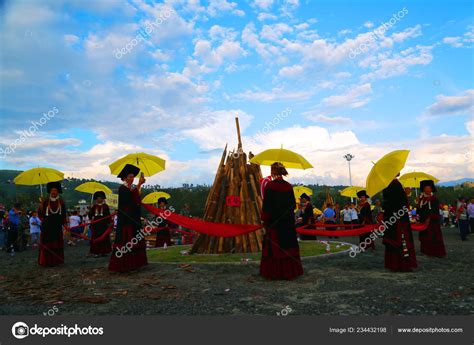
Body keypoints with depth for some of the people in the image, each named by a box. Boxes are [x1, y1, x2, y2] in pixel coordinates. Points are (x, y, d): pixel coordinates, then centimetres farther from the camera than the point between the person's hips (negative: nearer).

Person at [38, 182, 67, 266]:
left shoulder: (61, 202, 7)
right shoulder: (45, 201, -1)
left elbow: (63, 216, 11)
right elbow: (40, 214, -6)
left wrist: (65, 225, 4)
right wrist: (41, 205, -21)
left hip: (57, 226, 2)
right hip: (47, 227, -2)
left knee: (57, 243, 5)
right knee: (46, 244, -2)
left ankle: (56, 261, 13)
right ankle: (46, 261, 6)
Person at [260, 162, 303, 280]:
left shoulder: (270, 185, -12)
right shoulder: (289, 186, 1)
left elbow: (266, 205, -11)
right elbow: (293, 204, 6)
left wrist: (264, 220, -2)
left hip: (273, 221, -4)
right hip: (288, 221, 4)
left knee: (273, 247, 5)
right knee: (288, 245, 12)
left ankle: (274, 272, 9)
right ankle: (289, 271, 20)